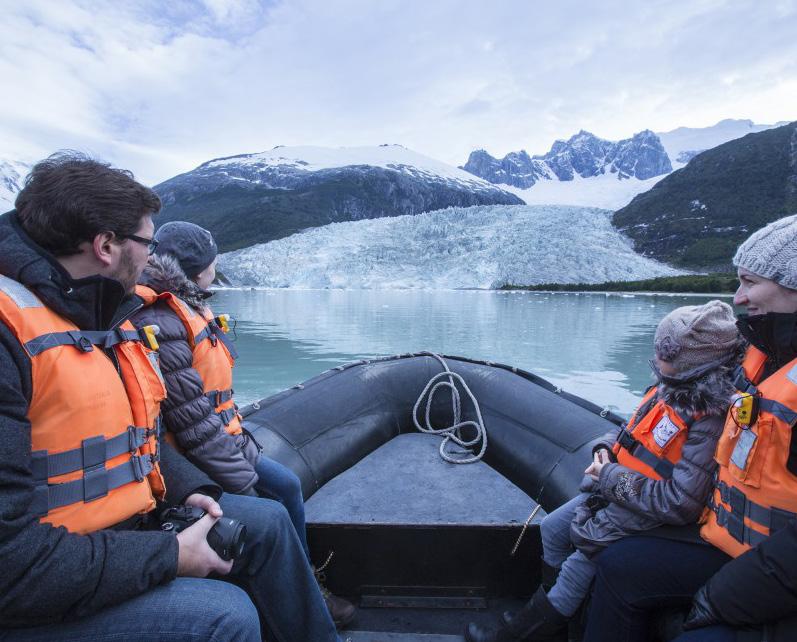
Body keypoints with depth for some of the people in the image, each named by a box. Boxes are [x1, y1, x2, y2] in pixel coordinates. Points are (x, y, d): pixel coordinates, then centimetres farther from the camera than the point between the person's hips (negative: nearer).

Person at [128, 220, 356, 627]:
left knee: (286, 485, 9)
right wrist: (244, 488, -20)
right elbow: (192, 419, -26)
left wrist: (242, 442, 8)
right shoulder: (159, 324, -24)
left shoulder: (189, 308, 8)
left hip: (223, 439, 10)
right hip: (190, 460, -10)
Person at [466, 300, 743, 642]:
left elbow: (681, 504, -31)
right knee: (552, 529, 13)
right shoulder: (669, 391, -3)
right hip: (613, 490, 9)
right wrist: (605, 449, -6)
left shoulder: (709, 422, -29)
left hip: (648, 516, -9)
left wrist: (612, 477, -22)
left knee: (580, 567, -8)